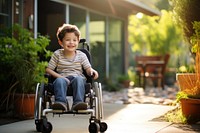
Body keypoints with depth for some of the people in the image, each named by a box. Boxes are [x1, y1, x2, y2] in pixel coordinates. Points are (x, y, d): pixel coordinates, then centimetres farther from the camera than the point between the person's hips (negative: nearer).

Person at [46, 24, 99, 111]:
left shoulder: (81, 55, 7)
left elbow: (88, 69, 4)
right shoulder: (57, 54, 5)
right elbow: (48, 69, 3)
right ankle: (61, 102, -50)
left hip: (77, 77, 0)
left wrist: (92, 71, -22)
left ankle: (78, 102, -49)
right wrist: (60, 76, -13)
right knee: (60, 81, -36)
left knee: (78, 79, -35)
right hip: (62, 77, 0)